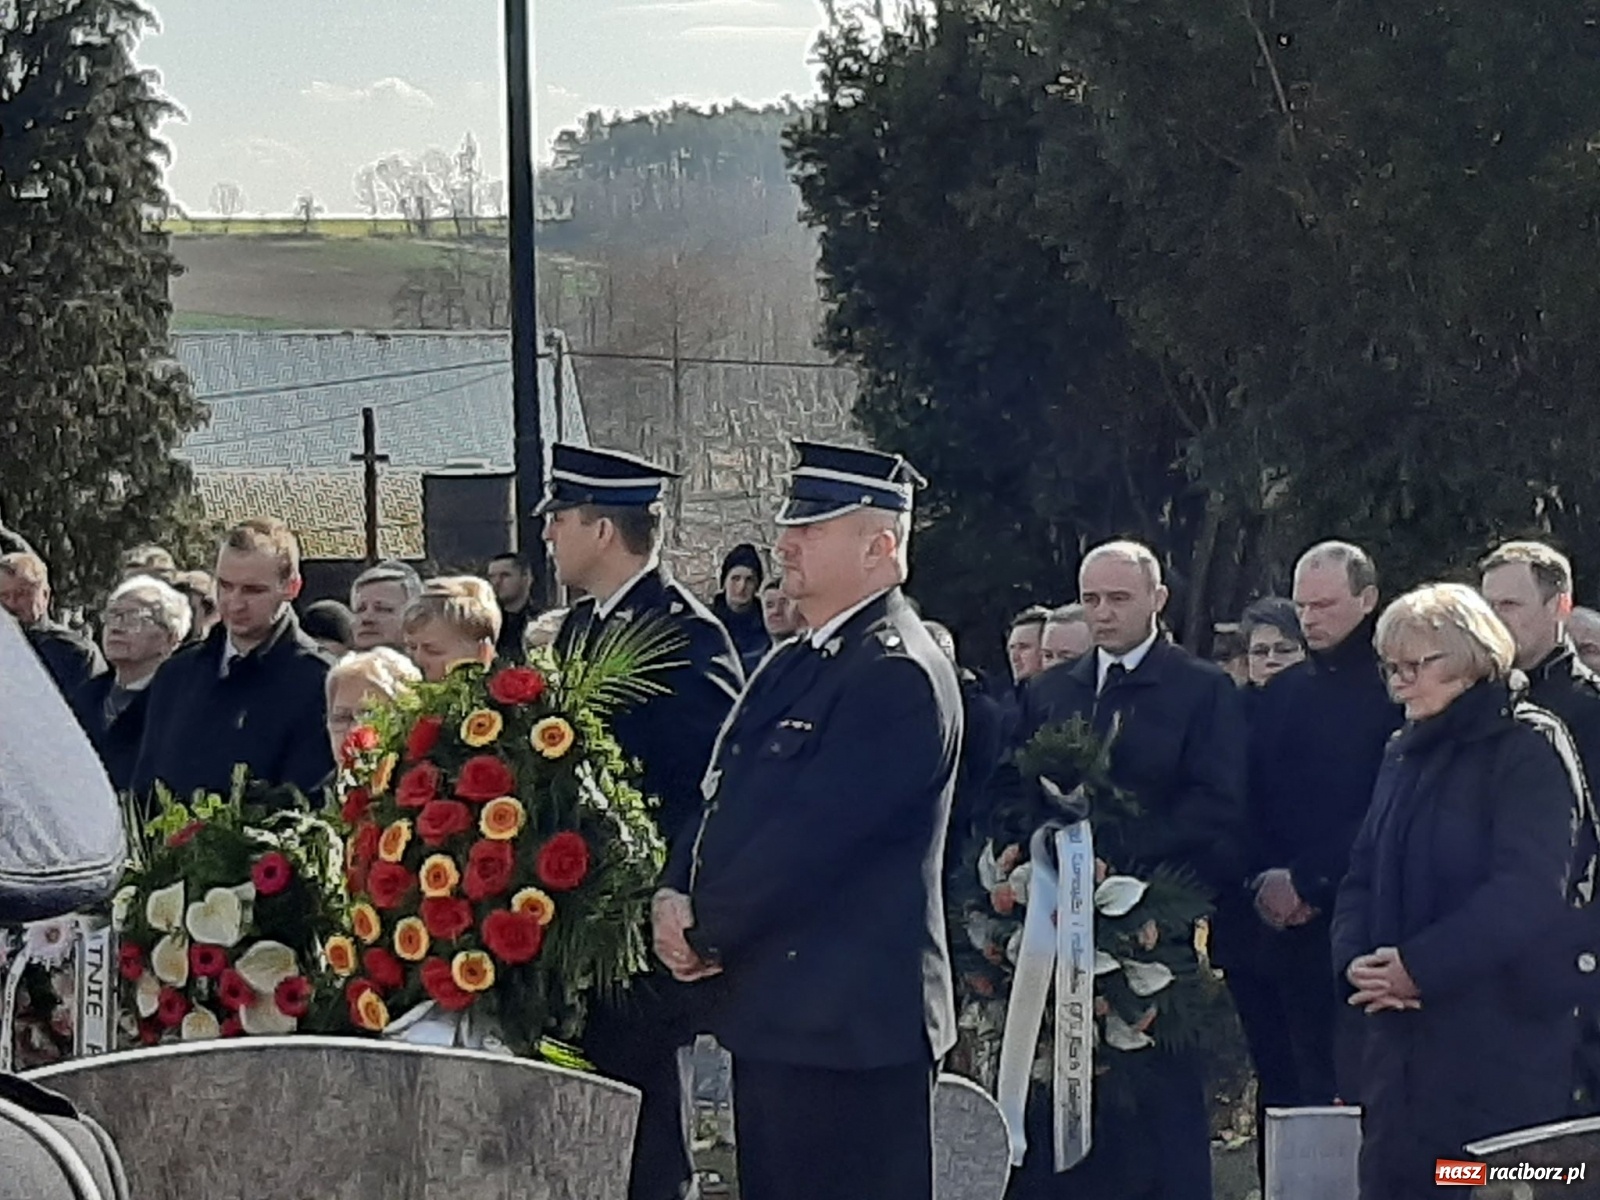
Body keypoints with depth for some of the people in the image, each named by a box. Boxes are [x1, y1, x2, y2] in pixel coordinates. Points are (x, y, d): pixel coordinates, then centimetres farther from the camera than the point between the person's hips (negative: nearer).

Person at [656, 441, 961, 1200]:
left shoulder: (897, 675, -16)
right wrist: (676, 895, -2)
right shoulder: (792, 667, 17)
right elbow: (727, 798, 16)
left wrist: (707, 936, -10)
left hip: (849, 1024, -10)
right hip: (776, 1017, 10)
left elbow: (810, 835, -20)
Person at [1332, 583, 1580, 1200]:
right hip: (1403, 1032, 7)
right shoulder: (1406, 754, 16)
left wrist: (1418, 965, -19)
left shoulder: (1529, 747, -8)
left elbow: (1530, 891, -18)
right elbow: (1365, 873, 15)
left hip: (1502, 1039, -7)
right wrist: (1356, 959, -5)